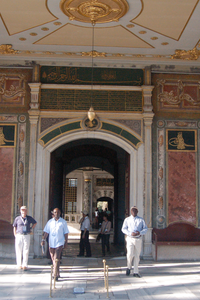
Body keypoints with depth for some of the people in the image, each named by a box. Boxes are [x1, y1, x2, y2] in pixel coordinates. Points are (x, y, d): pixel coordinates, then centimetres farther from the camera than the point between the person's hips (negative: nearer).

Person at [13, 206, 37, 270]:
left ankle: (25, 265, 0)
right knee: (19, 251, 2)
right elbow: (14, 227, 11)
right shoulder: (17, 218, 2)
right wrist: (15, 235, 3)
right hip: (19, 236, 0)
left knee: (26, 251, -3)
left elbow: (35, 223, 22)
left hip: (27, 236, 0)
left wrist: (31, 229, 13)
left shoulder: (29, 218, 5)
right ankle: (19, 265, 14)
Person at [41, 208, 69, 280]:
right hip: (51, 243, 3)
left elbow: (66, 233, 5)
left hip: (59, 243, -3)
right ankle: (57, 273, 25)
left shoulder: (63, 222, 2)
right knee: (53, 259, 11)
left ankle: (55, 275, -12)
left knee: (56, 259, -14)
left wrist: (66, 242, 3)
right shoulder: (50, 222, 7)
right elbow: (46, 232, 8)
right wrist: (43, 240, -3)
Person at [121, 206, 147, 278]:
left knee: (137, 256, 5)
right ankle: (129, 267, 13)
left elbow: (145, 228, 5)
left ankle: (136, 272, 16)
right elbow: (123, 229, 2)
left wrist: (140, 232, -15)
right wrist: (130, 233, -15)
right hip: (130, 239, -1)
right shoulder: (127, 220, 8)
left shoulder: (141, 220, 9)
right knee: (130, 254, -15)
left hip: (138, 239, 1)